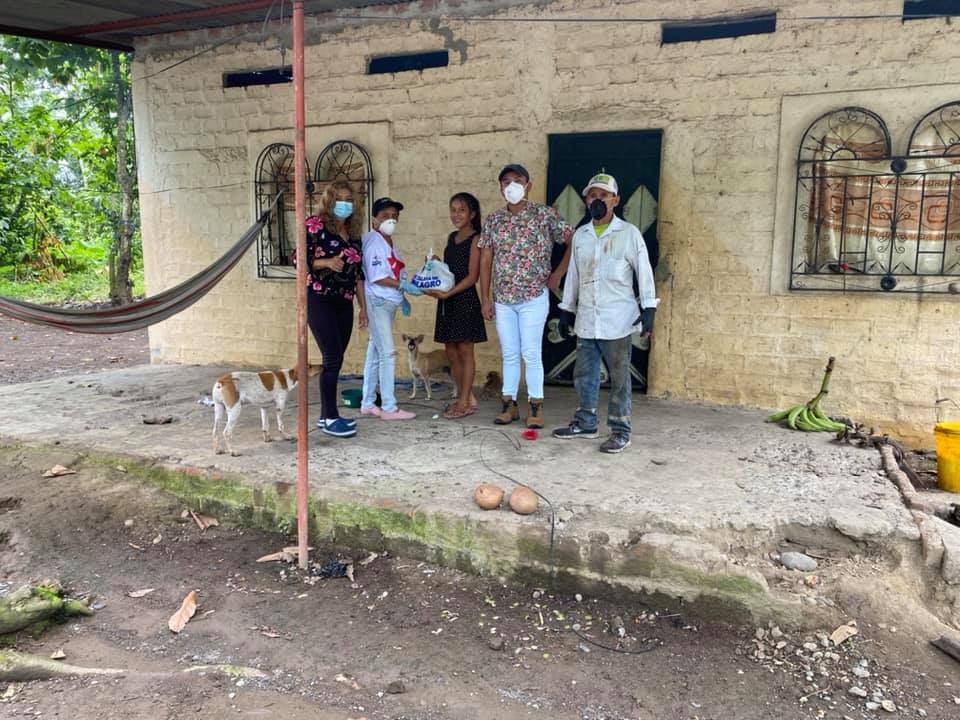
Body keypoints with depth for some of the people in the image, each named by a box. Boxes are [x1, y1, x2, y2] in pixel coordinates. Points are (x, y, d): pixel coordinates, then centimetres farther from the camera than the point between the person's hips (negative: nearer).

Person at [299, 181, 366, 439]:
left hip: (344, 303, 6)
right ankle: (330, 418, -1)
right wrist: (327, 262, -24)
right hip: (319, 300, -6)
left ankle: (326, 415, 16)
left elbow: (357, 272, 15)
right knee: (333, 358, -10)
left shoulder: (353, 231, 14)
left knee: (335, 360, 7)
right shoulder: (315, 225, -4)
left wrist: (363, 306, 13)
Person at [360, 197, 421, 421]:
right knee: (388, 353, -7)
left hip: (389, 302, 9)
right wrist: (404, 286, -19)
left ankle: (368, 403, 21)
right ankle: (389, 408, -2)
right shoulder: (373, 242, -13)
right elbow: (376, 278, -19)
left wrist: (402, 297, 14)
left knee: (375, 353, 13)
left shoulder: (389, 242, 16)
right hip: (378, 302, -9)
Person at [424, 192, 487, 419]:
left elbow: (472, 276, -13)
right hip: (447, 300, 7)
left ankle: (465, 402, 8)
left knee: (464, 351, 0)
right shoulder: (452, 237, 15)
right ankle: (466, 397, 20)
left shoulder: (475, 239, -7)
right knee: (451, 352, 9)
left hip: (465, 299, -7)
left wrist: (447, 293, -19)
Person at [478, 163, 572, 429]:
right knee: (509, 354, 10)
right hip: (503, 299, 4)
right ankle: (509, 404, 18)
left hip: (533, 297, -4)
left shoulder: (544, 215, -4)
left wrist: (558, 273, -5)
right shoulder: (493, 220, 7)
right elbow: (486, 261, 8)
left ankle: (536, 406, 9)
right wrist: (485, 298, 4)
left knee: (531, 354, -1)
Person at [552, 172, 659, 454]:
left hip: (617, 319, -5)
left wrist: (649, 308, -9)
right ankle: (586, 423, 24)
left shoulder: (629, 233, -2)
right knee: (584, 374, 11)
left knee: (619, 377, 0)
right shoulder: (580, 235, 12)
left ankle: (620, 431, 8)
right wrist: (566, 310, 17)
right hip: (586, 319, 5)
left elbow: (644, 271, -3)